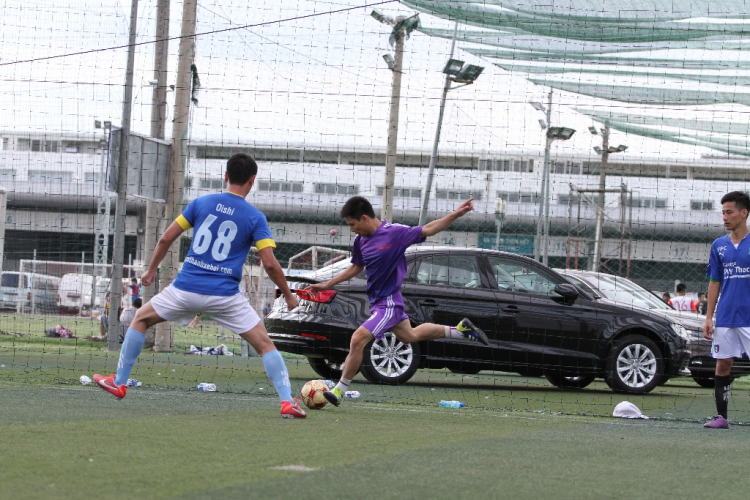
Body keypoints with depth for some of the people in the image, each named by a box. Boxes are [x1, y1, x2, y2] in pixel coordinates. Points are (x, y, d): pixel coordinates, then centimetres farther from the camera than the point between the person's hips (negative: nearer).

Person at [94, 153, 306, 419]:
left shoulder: (201, 203, 6)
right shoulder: (255, 217, 0)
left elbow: (166, 238, 7)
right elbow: (270, 264, -6)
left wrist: (151, 270, 22)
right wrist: (289, 296, 8)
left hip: (187, 287, 2)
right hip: (225, 295, -1)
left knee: (141, 319, 24)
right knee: (265, 344, 7)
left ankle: (119, 383, 24)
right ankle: (287, 401, -6)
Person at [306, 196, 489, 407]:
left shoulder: (395, 233, -19)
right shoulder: (360, 240, 2)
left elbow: (427, 230, -10)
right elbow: (356, 268, 18)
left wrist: (456, 214, -16)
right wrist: (327, 284, 14)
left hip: (388, 302, -9)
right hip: (377, 300, 9)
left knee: (358, 340, -17)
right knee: (409, 335, 24)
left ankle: (339, 391, -9)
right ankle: (460, 330, 37)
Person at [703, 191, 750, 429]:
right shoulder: (719, 246, 10)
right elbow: (714, 284, 14)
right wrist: (708, 318, 8)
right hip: (725, 318, 4)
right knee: (723, 366, 4)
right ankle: (721, 417, 9)